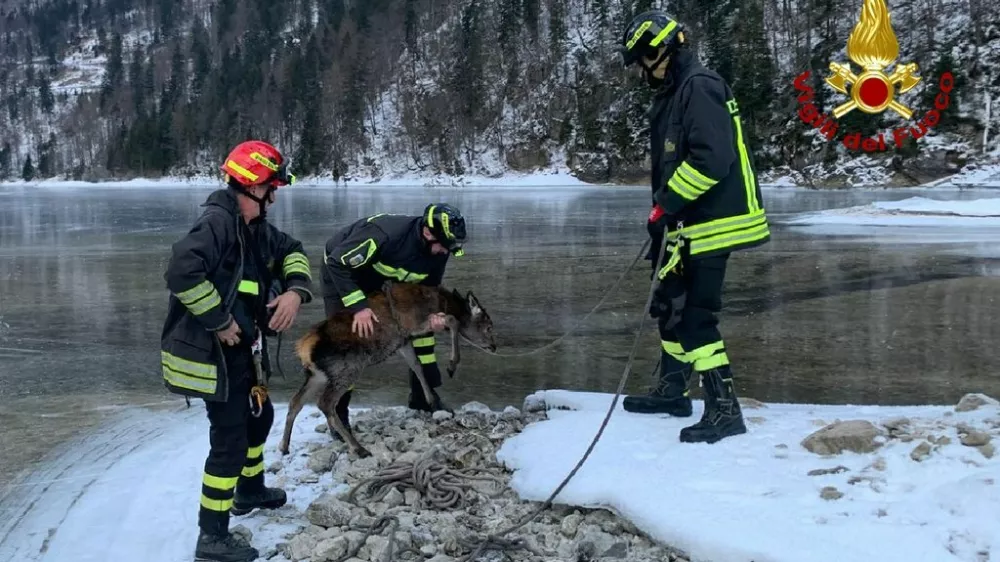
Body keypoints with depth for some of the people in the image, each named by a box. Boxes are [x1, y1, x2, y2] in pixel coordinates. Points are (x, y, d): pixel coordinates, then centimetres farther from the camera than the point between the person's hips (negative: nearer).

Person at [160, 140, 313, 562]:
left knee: (258, 416, 27)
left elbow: (291, 252, 19)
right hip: (213, 353, -10)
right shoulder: (217, 222, -23)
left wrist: (295, 290, -2)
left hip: (239, 350, 10)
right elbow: (182, 273, -34)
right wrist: (220, 321, -26)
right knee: (230, 440, -7)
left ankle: (250, 491, 49)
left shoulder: (254, 227, 7)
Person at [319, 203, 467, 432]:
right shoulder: (385, 234, -42)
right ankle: (337, 413, 2)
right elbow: (337, 263, -36)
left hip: (383, 277, 6)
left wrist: (433, 314, -25)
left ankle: (423, 396, 13)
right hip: (340, 271, -6)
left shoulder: (437, 252, -20)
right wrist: (359, 306, -40)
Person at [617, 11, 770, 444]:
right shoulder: (670, 96, 17)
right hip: (684, 226, 11)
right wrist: (662, 215, 19)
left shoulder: (700, 88, -15)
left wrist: (665, 204, -21)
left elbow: (712, 158, -25)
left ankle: (724, 411, -4)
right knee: (670, 307, 19)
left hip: (710, 225, -10)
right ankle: (672, 389, 34)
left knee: (696, 318, -10)